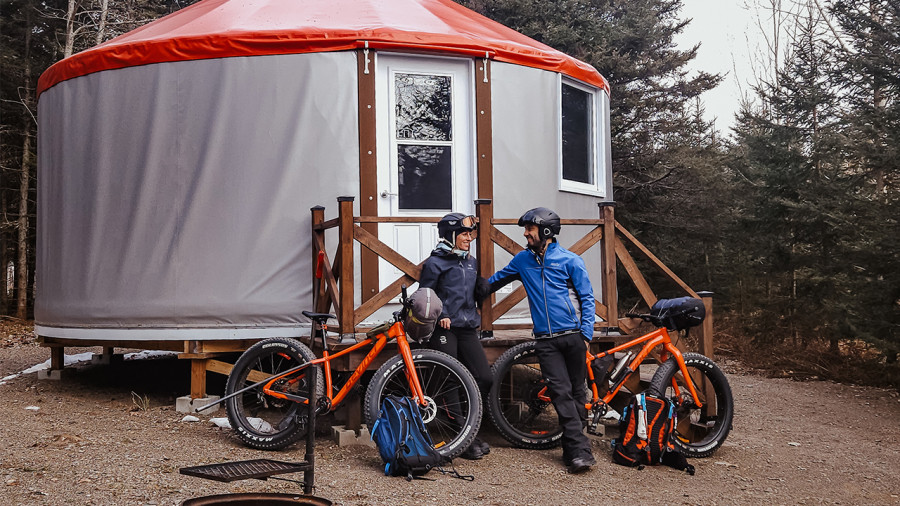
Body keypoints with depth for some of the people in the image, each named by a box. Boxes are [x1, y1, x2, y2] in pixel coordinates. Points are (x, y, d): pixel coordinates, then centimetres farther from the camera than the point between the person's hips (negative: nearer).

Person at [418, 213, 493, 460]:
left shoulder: (471, 262, 19)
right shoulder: (435, 262, -2)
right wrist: (440, 315, -15)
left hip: (467, 328, 6)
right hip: (444, 329, -6)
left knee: (484, 379, -5)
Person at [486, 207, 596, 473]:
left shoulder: (570, 260, 0)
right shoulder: (523, 260, 11)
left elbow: (587, 298, 2)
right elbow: (496, 279, 29)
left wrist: (586, 334, -6)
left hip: (573, 335, -2)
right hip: (546, 340, 2)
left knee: (576, 392, 4)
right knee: (561, 393, -8)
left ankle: (572, 448, 15)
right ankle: (580, 451, -11)